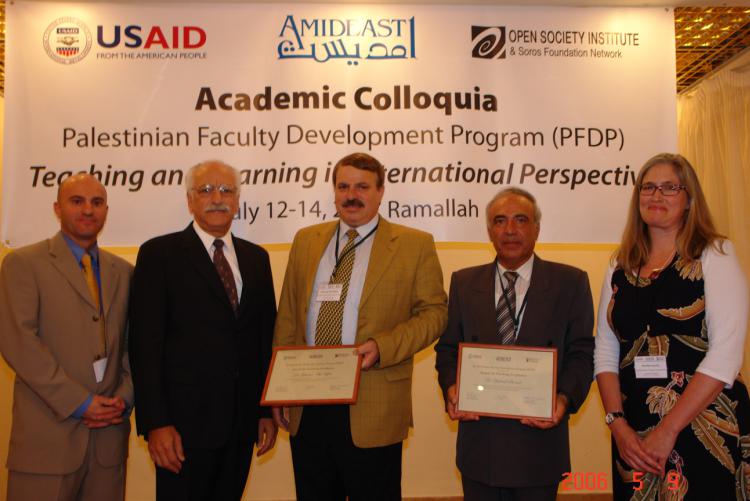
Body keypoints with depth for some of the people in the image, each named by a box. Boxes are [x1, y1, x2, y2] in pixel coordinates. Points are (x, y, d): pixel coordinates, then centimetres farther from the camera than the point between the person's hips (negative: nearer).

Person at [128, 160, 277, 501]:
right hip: (185, 422, -4)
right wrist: (156, 423, -14)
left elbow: (266, 337, 12)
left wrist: (268, 410, 8)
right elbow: (145, 343, -8)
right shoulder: (159, 254, -3)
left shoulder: (256, 258, 11)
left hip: (241, 422, 4)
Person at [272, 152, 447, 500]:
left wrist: (381, 347, -18)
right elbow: (287, 317, 12)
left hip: (372, 410, -3)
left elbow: (433, 312, -3)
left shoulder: (415, 245, -1)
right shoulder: (306, 240, 10)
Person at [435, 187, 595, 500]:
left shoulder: (570, 282, 1)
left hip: (539, 441, -1)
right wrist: (451, 387, -10)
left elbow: (581, 353, -1)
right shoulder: (464, 283, 7)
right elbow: (448, 348, 9)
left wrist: (565, 397, -17)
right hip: (478, 438, 2)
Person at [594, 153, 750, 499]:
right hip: (634, 434, 4)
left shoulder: (714, 255, -5)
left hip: (707, 429, -3)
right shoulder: (621, 267, 7)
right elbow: (606, 353, 6)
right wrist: (618, 425, -7)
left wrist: (668, 431, -16)